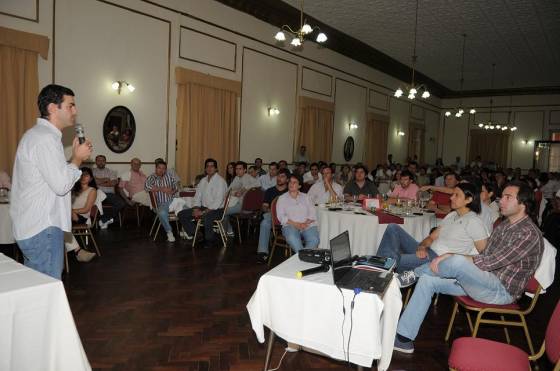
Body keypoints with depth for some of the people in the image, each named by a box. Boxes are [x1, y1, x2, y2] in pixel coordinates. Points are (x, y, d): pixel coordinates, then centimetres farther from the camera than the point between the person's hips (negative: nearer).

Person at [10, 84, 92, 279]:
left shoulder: (37, 134, 17)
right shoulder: (45, 138, -17)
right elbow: (61, 185, -21)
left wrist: (75, 157, 8)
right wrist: (77, 158, -8)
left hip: (32, 226, 10)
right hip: (42, 229, -10)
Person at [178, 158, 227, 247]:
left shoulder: (220, 181, -10)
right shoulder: (203, 181, 13)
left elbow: (218, 201, -19)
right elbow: (197, 196, 14)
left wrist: (204, 212, -22)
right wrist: (196, 209, -7)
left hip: (217, 209, -7)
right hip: (203, 207, 8)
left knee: (206, 217, -40)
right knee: (181, 214, -4)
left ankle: (211, 240, -14)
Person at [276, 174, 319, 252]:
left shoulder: (305, 197, 21)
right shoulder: (282, 198, 15)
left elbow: (312, 214, 11)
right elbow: (281, 216, 2)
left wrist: (305, 223, -9)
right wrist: (295, 224, -11)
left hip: (308, 225, 2)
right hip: (290, 225, -2)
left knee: (314, 240, -31)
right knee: (292, 239, -37)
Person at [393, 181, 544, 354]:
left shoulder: (529, 233, -15)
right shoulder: (503, 225, 15)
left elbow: (492, 262, -23)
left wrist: (453, 257, -22)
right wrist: (451, 257, -4)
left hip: (502, 290, -9)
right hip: (482, 279, 9)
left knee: (458, 262, -35)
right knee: (427, 280, -6)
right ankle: (403, 337, -6)